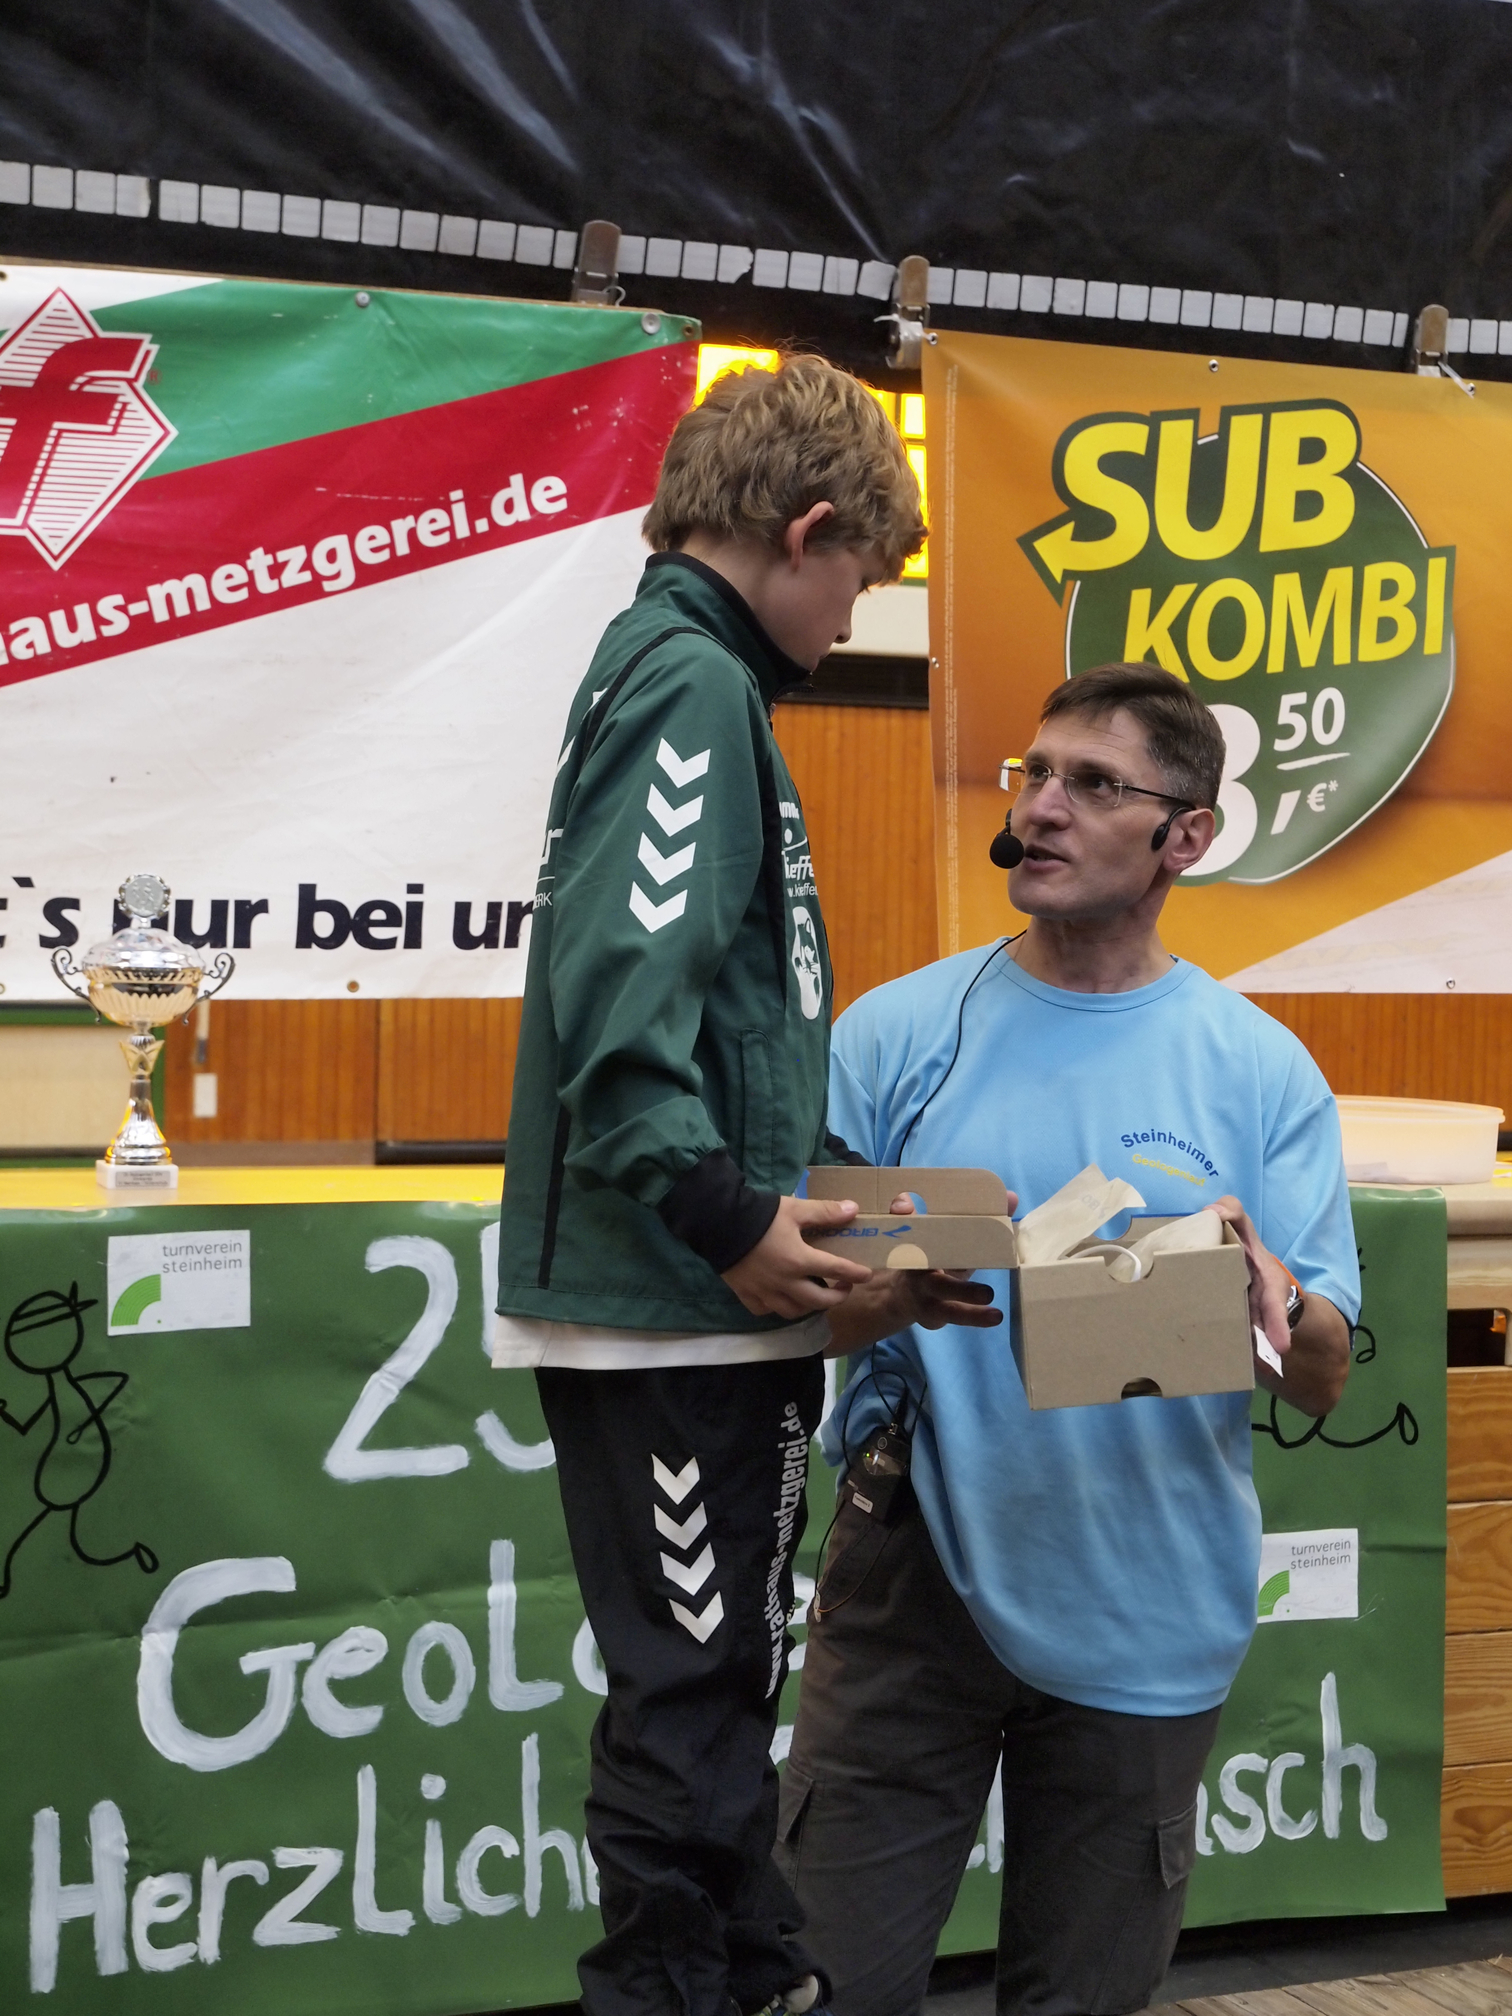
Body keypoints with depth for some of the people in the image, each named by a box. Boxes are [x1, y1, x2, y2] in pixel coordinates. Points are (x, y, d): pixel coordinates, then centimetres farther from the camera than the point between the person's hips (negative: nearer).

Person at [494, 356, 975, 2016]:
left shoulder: (668, 668, 16)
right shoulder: (694, 685, -14)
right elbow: (622, 995, -26)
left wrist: (782, 1190, 18)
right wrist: (727, 1219, -23)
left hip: (700, 1308, 10)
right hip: (673, 1314, -10)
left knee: (720, 1670, 19)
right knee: (690, 1691, -1)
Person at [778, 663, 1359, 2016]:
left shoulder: (1261, 1071, 0)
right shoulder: (897, 1033, 1)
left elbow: (1324, 1383, -3)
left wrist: (1263, 1285, -25)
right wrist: (883, 1293, -22)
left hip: (1148, 1617, 1)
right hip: (918, 1582, 0)